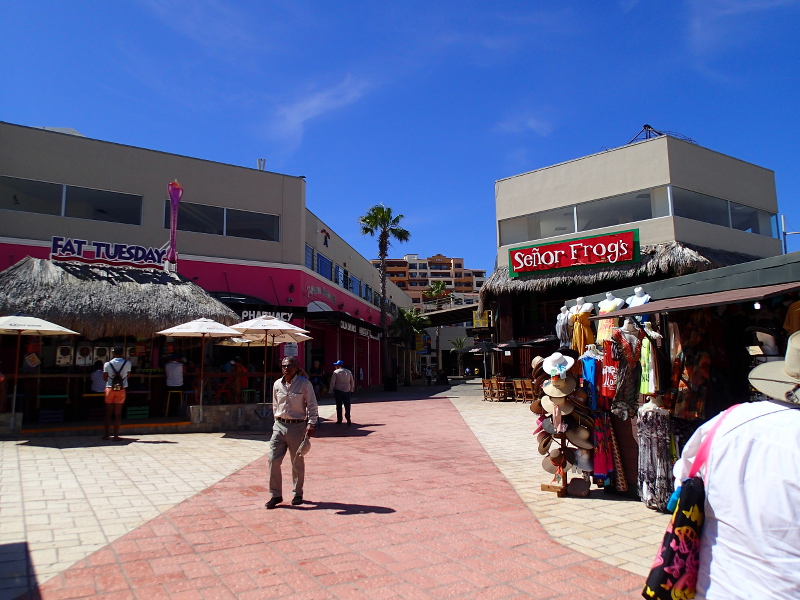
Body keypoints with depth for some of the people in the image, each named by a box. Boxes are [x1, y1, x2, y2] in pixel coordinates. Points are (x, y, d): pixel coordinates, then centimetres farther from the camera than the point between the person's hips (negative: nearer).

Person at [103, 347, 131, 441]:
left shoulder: (108, 364, -5)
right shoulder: (127, 363, -4)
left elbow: (105, 378, 3)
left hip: (110, 389, 0)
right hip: (121, 390, 0)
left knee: (108, 413, 10)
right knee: (118, 414, 4)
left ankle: (106, 435, 12)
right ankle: (116, 435, 4)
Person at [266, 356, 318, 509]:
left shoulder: (304, 384, -6)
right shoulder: (277, 385, 6)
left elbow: (312, 406, -5)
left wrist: (311, 424, -13)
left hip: (298, 426, -3)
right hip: (279, 426, 3)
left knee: (297, 462, 7)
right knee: (273, 460, -3)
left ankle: (297, 494, 24)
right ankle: (276, 495, 10)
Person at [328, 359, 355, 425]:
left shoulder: (336, 372, -5)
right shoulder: (348, 372, 8)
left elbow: (332, 382, -6)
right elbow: (352, 382, 13)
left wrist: (331, 391, 1)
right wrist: (351, 390, 22)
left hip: (338, 391, -2)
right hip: (347, 391, 2)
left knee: (339, 406, 6)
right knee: (347, 405, 4)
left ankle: (339, 420, 11)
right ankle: (348, 419, -7)